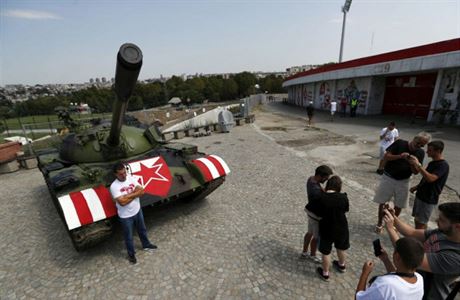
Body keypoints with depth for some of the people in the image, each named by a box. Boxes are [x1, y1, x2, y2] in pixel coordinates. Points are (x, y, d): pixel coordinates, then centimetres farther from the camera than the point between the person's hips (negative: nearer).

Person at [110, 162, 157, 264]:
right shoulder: (114, 186, -23)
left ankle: (146, 245, 50)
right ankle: (131, 254, 40)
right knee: (128, 236, 17)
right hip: (125, 216, -4)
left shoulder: (131, 178, -8)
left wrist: (128, 195, -23)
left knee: (142, 229, 25)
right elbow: (122, 202, -30)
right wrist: (135, 193, -20)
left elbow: (142, 191, -13)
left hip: (137, 210, 5)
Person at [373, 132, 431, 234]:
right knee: (382, 202, 6)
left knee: (399, 205, 11)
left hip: (403, 181, 3)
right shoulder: (399, 143, -9)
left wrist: (412, 163, -23)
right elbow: (385, 157, -14)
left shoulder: (420, 153, -1)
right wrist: (399, 156, -28)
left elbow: (416, 172, -4)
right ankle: (379, 223, 23)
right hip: (388, 178, -2)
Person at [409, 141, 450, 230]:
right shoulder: (432, 162, 10)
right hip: (420, 195, 8)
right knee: (417, 221, 16)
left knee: (420, 224, -1)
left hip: (429, 199, -8)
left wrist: (418, 165, -34)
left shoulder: (443, 165, -18)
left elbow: (430, 178, -32)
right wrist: (417, 187, 12)